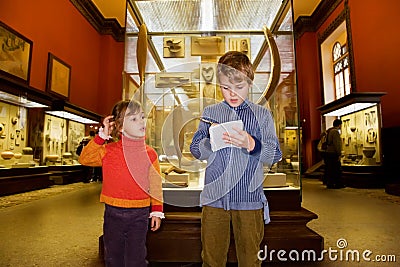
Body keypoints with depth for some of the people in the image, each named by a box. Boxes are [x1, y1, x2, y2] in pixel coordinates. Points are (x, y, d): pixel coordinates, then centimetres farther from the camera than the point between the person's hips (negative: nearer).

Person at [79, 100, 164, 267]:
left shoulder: (150, 154, -4)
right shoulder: (108, 150, -3)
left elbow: (155, 184, 0)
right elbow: (85, 158, -8)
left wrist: (157, 211, -1)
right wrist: (102, 135, -14)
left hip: (139, 215, -1)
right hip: (113, 213, 1)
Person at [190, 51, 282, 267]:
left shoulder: (262, 115, 1)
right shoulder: (209, 112, 5)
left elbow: (274, 156, -2)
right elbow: (195, 151, 5)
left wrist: (251, 144, -20)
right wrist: (211, 140, -15)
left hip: (249, 200, -1)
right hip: (214, 197, 2)